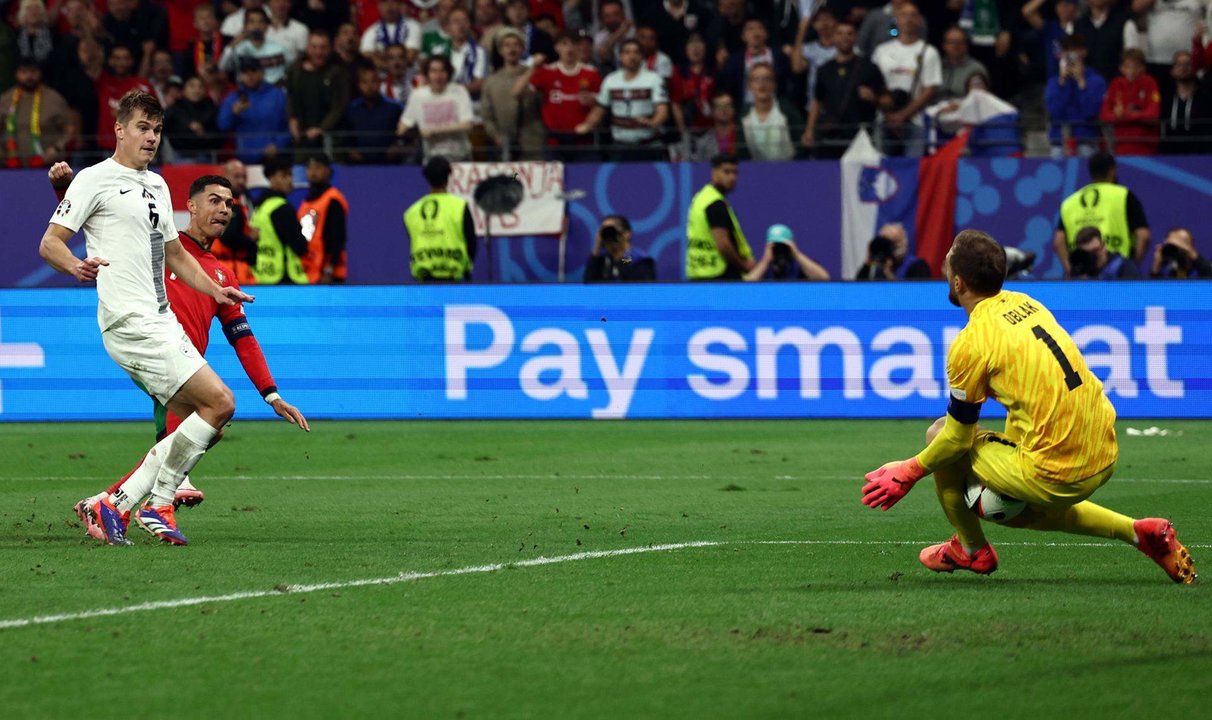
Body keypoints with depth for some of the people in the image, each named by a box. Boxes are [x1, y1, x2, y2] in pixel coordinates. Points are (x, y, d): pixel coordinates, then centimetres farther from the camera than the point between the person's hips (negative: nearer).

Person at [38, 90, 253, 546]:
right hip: (130, 322, -9)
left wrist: (217, 292, 21)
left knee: (195, 423, 4)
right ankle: (157, 505, -6)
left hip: (160, 321, 9)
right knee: (219, 403, -15)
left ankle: (116, 506, 5)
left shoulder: (157, 185, 21)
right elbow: (50, 243, -9)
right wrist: (77, 266, -30)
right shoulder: (96, 179, -4)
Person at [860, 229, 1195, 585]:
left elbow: (958, 439, -5)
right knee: (1015, 510, 34)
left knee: (938, 435, 9)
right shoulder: (1026, 304, 9)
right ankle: (1137, 532, 21)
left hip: (1055, 476, -8)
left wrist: (910, 471, 10)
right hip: (1105, 459, 8)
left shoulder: (971, 344, -13)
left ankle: (970, 549, 25)